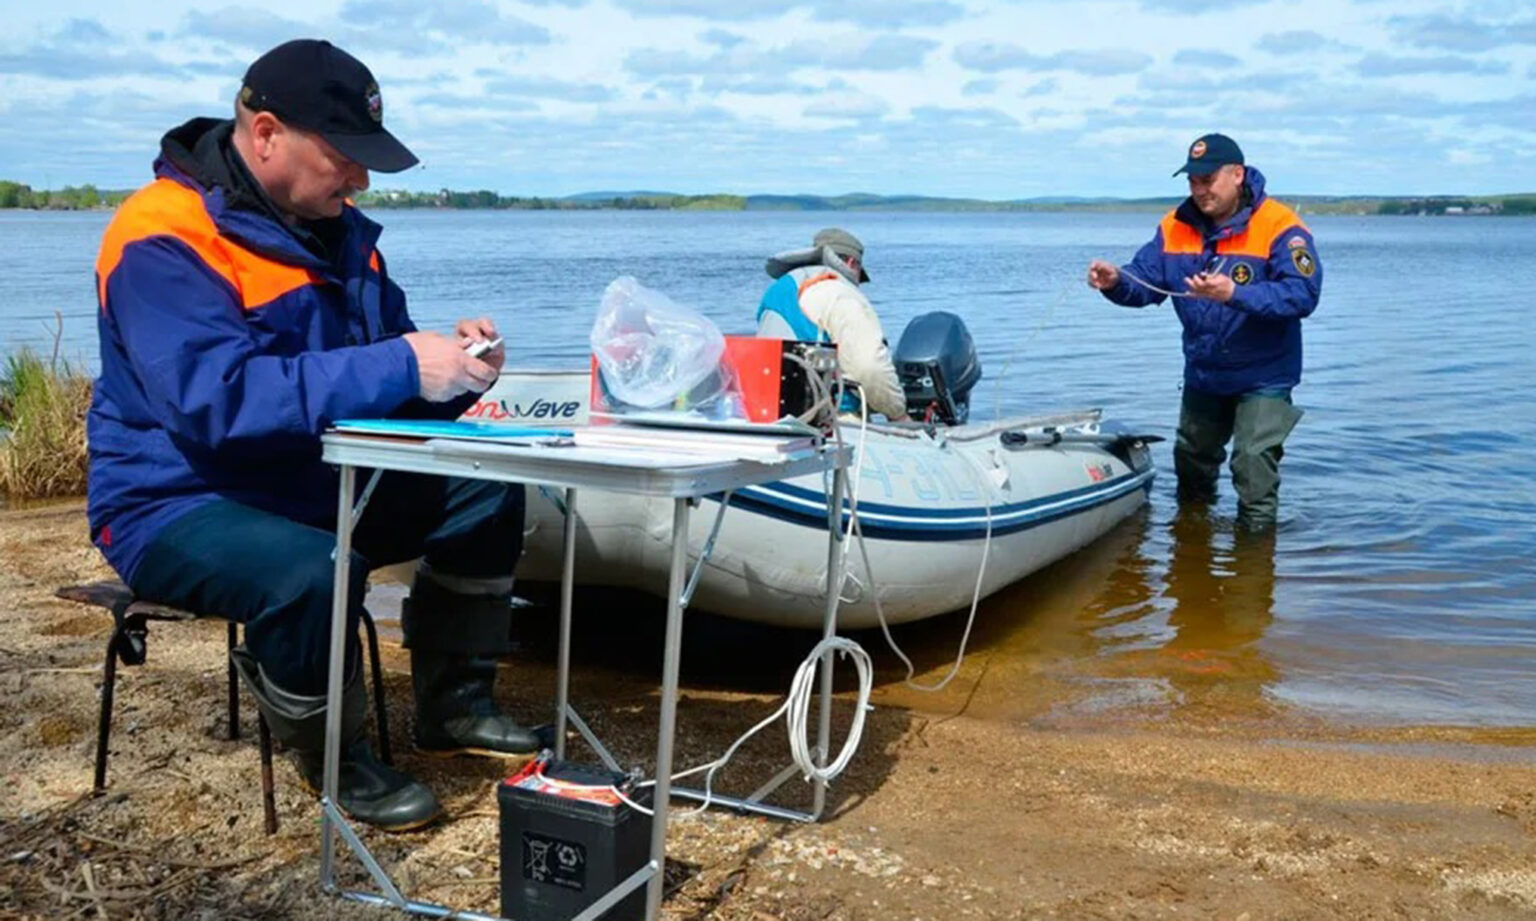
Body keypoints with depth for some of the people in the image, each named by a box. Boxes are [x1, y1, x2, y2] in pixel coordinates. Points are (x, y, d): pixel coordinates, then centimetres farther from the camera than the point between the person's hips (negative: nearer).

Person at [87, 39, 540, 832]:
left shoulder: (333, 226, 5)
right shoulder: (165, 239, -22)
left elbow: (375, 353, 11)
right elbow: (216, 399, -35)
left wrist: (448, 360, -14)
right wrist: (402, 368, -36)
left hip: (314, 480, 8)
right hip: (180, 502, -8)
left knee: (487, 487, -2)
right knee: (313, 573, -37)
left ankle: (452, 705, 10)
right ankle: (335, 759, -7)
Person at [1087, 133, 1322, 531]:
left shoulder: (1279, 226, -21)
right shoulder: (1176, 226, -4)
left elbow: (1303, 294, -31)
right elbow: (1145, 282, -5)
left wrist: (1234, 294, -43)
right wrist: (1116, 283, -28)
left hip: (1263, 377, -6)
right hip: (1203, 374, 6)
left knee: (1253, 465, -9)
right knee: (1191, 458, 21)